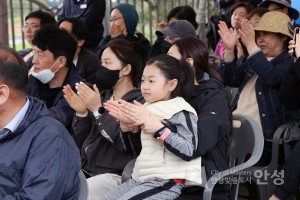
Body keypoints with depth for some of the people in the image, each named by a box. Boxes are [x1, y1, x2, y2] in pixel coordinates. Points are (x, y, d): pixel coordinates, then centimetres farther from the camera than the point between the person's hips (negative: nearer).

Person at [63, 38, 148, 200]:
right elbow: (82, 144, 15)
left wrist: (98, 111, -17)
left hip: (115, 176, -7)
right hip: (85, 171, 7)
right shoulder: (103, 97, 16)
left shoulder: (139, 101, -5)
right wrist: (81, 113, -3)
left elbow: (130, 146, -19)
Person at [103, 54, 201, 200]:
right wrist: (129, 124, 8)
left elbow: (189, 151, -23)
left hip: (165, 183, -9)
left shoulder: (181, 112, -9)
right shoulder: (149, 109, 15)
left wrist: (158, 127, -24)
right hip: (140, 178, 9)